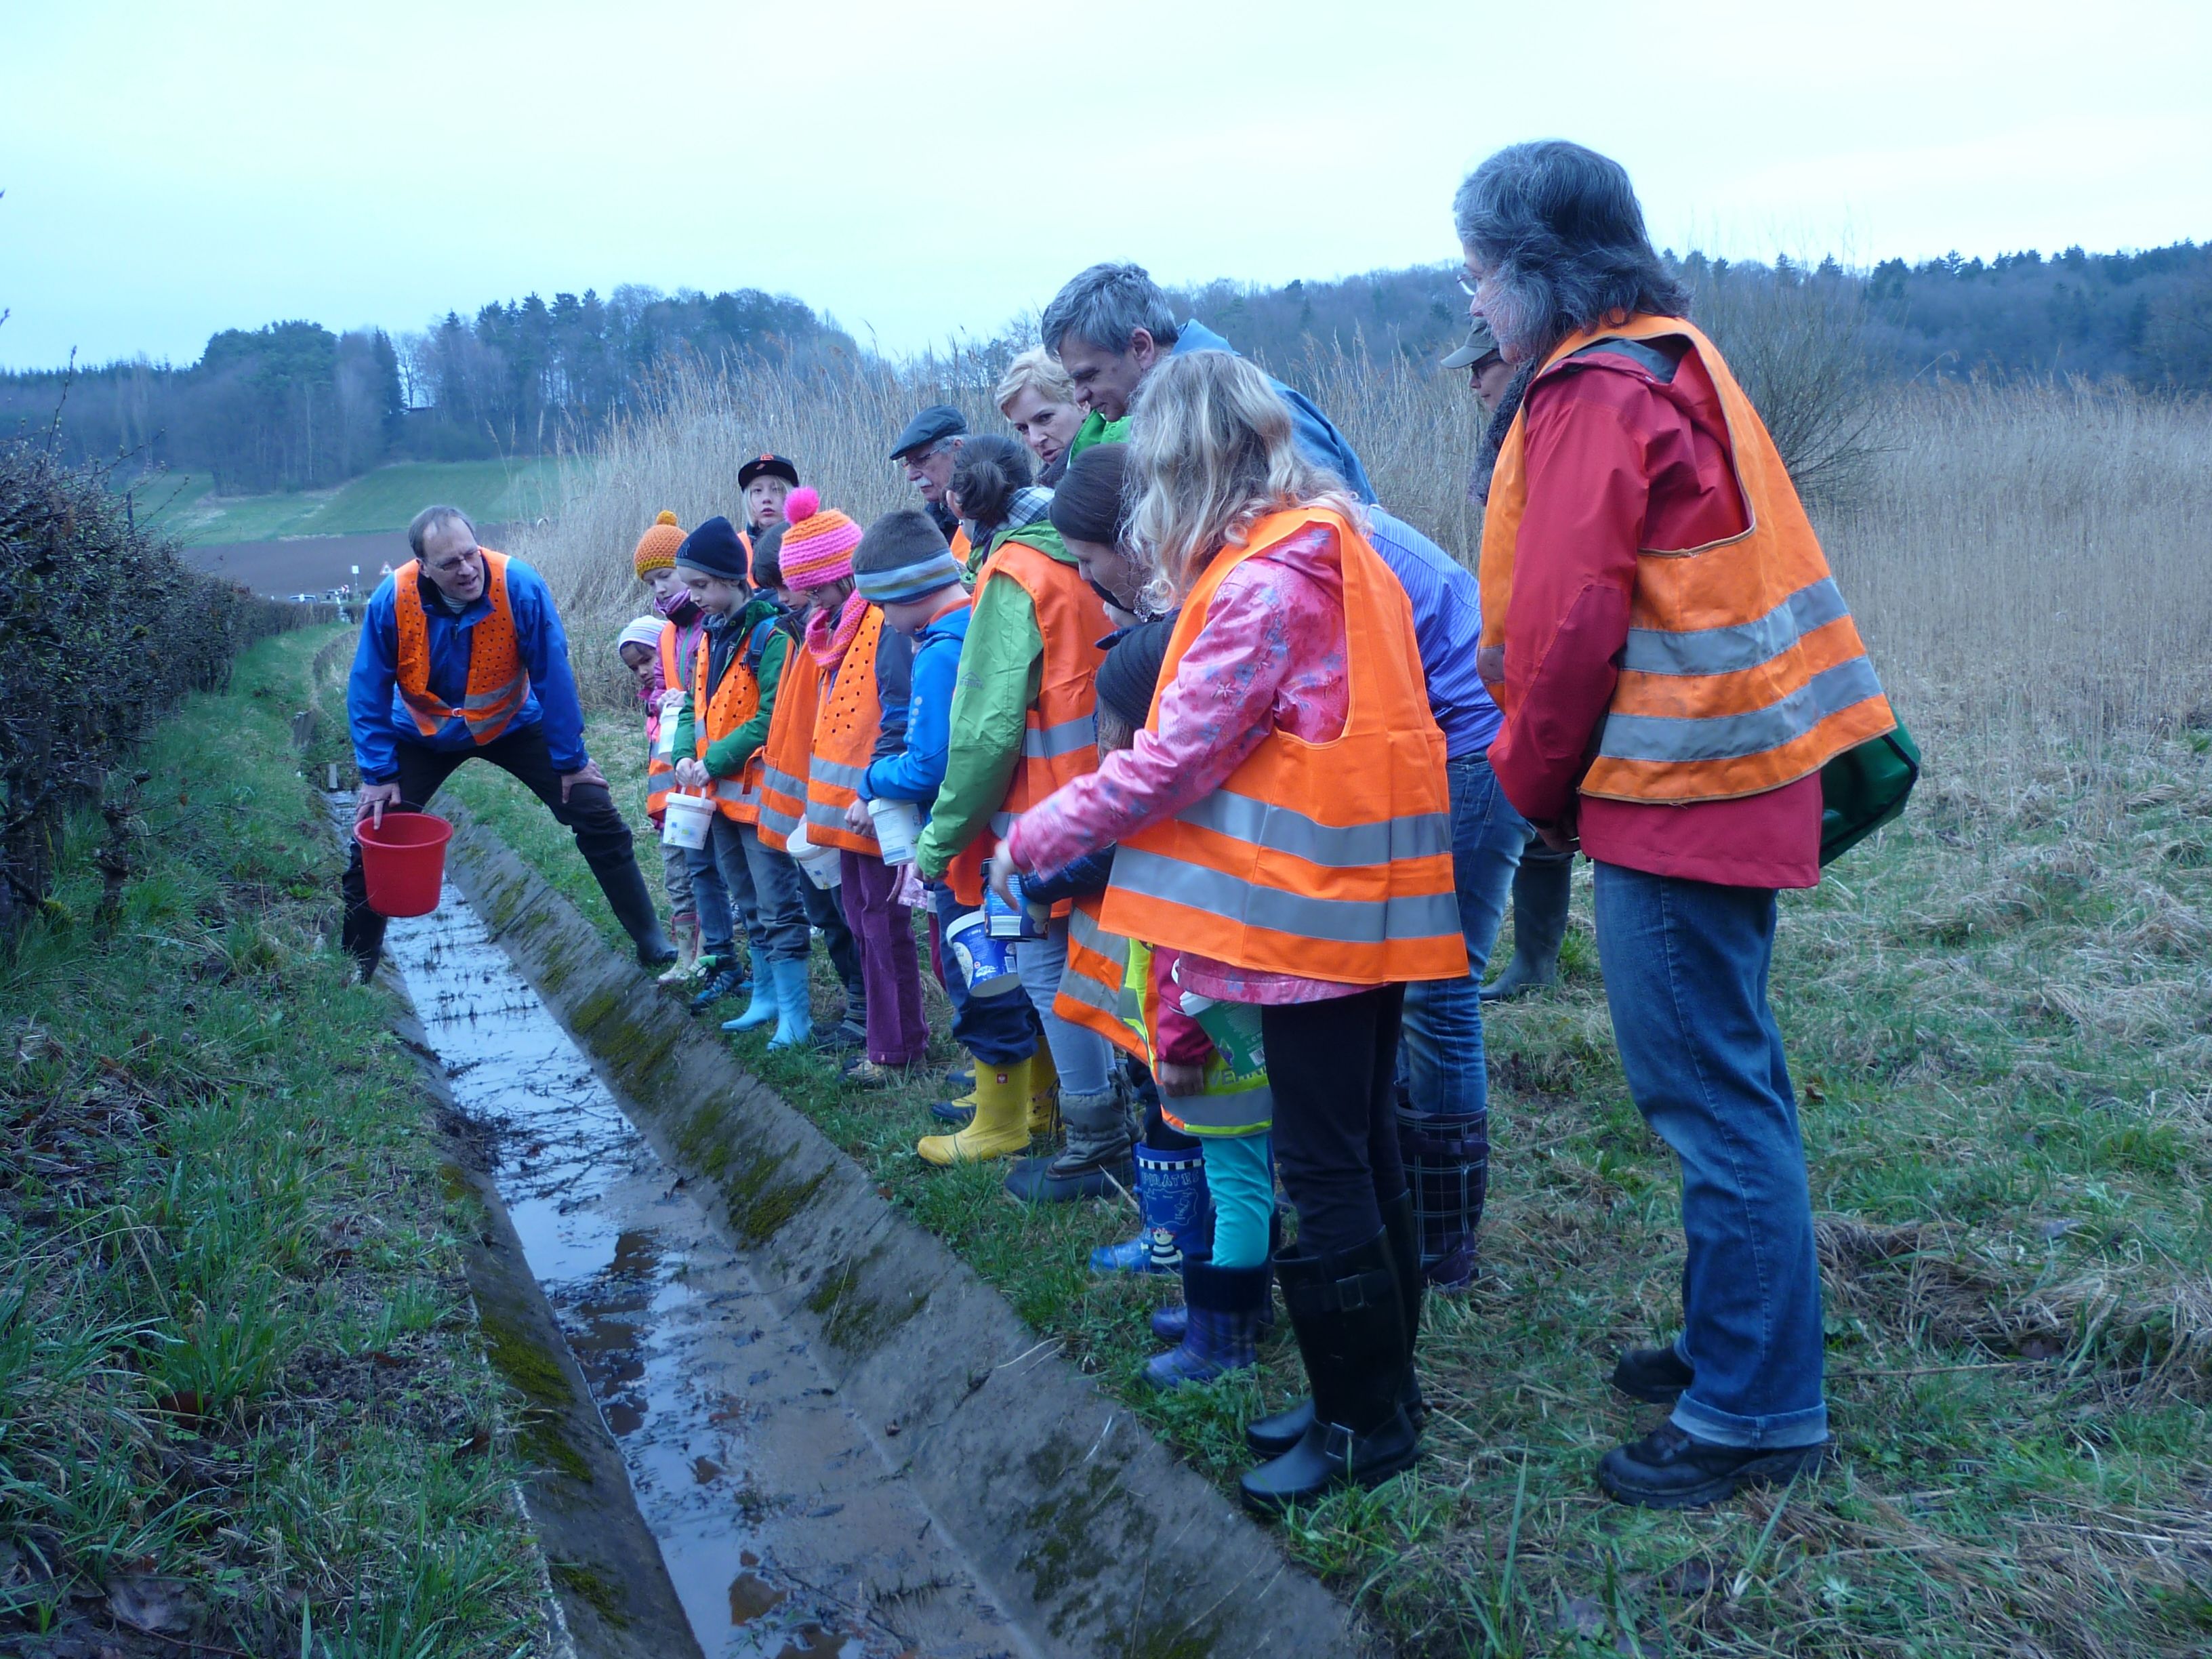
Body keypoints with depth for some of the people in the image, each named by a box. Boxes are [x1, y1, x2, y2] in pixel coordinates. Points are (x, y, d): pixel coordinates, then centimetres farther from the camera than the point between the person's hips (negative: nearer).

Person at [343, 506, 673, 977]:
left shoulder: (520, 586, -29)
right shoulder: (391, 600, -25)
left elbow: (553, 676, -20)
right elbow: (367, 691, -13)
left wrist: (570, 762, -15)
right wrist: (378, 774, -15)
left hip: (513, 725, -1)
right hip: (423, 737, 1)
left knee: (596, 816, -8)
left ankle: (650, 940, 7)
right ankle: (356, 964, 17)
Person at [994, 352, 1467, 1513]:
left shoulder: (1262, 582, -18)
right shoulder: (1334, 544, 12)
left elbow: (1172, 759, -16)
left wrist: (1034, 839, -5)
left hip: (1310, 906, -10)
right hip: (1361, 896, 10)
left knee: (1323, 1171, 1)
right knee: (1362, 1152, 17)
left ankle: (1364, 1424, 14)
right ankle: (1376, 1394, 30)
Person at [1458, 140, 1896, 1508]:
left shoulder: (1598, 392, -14)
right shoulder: (1674, 363, 16)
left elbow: (1571, 622, -18)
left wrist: (1533, 778, -2)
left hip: (1674, 789, -10)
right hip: (1743, 774, 10)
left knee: (1711, 1096, -2)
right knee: (1727, 1080, 18)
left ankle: (1757, 1411, 9)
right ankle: (1737, 1340, 32)